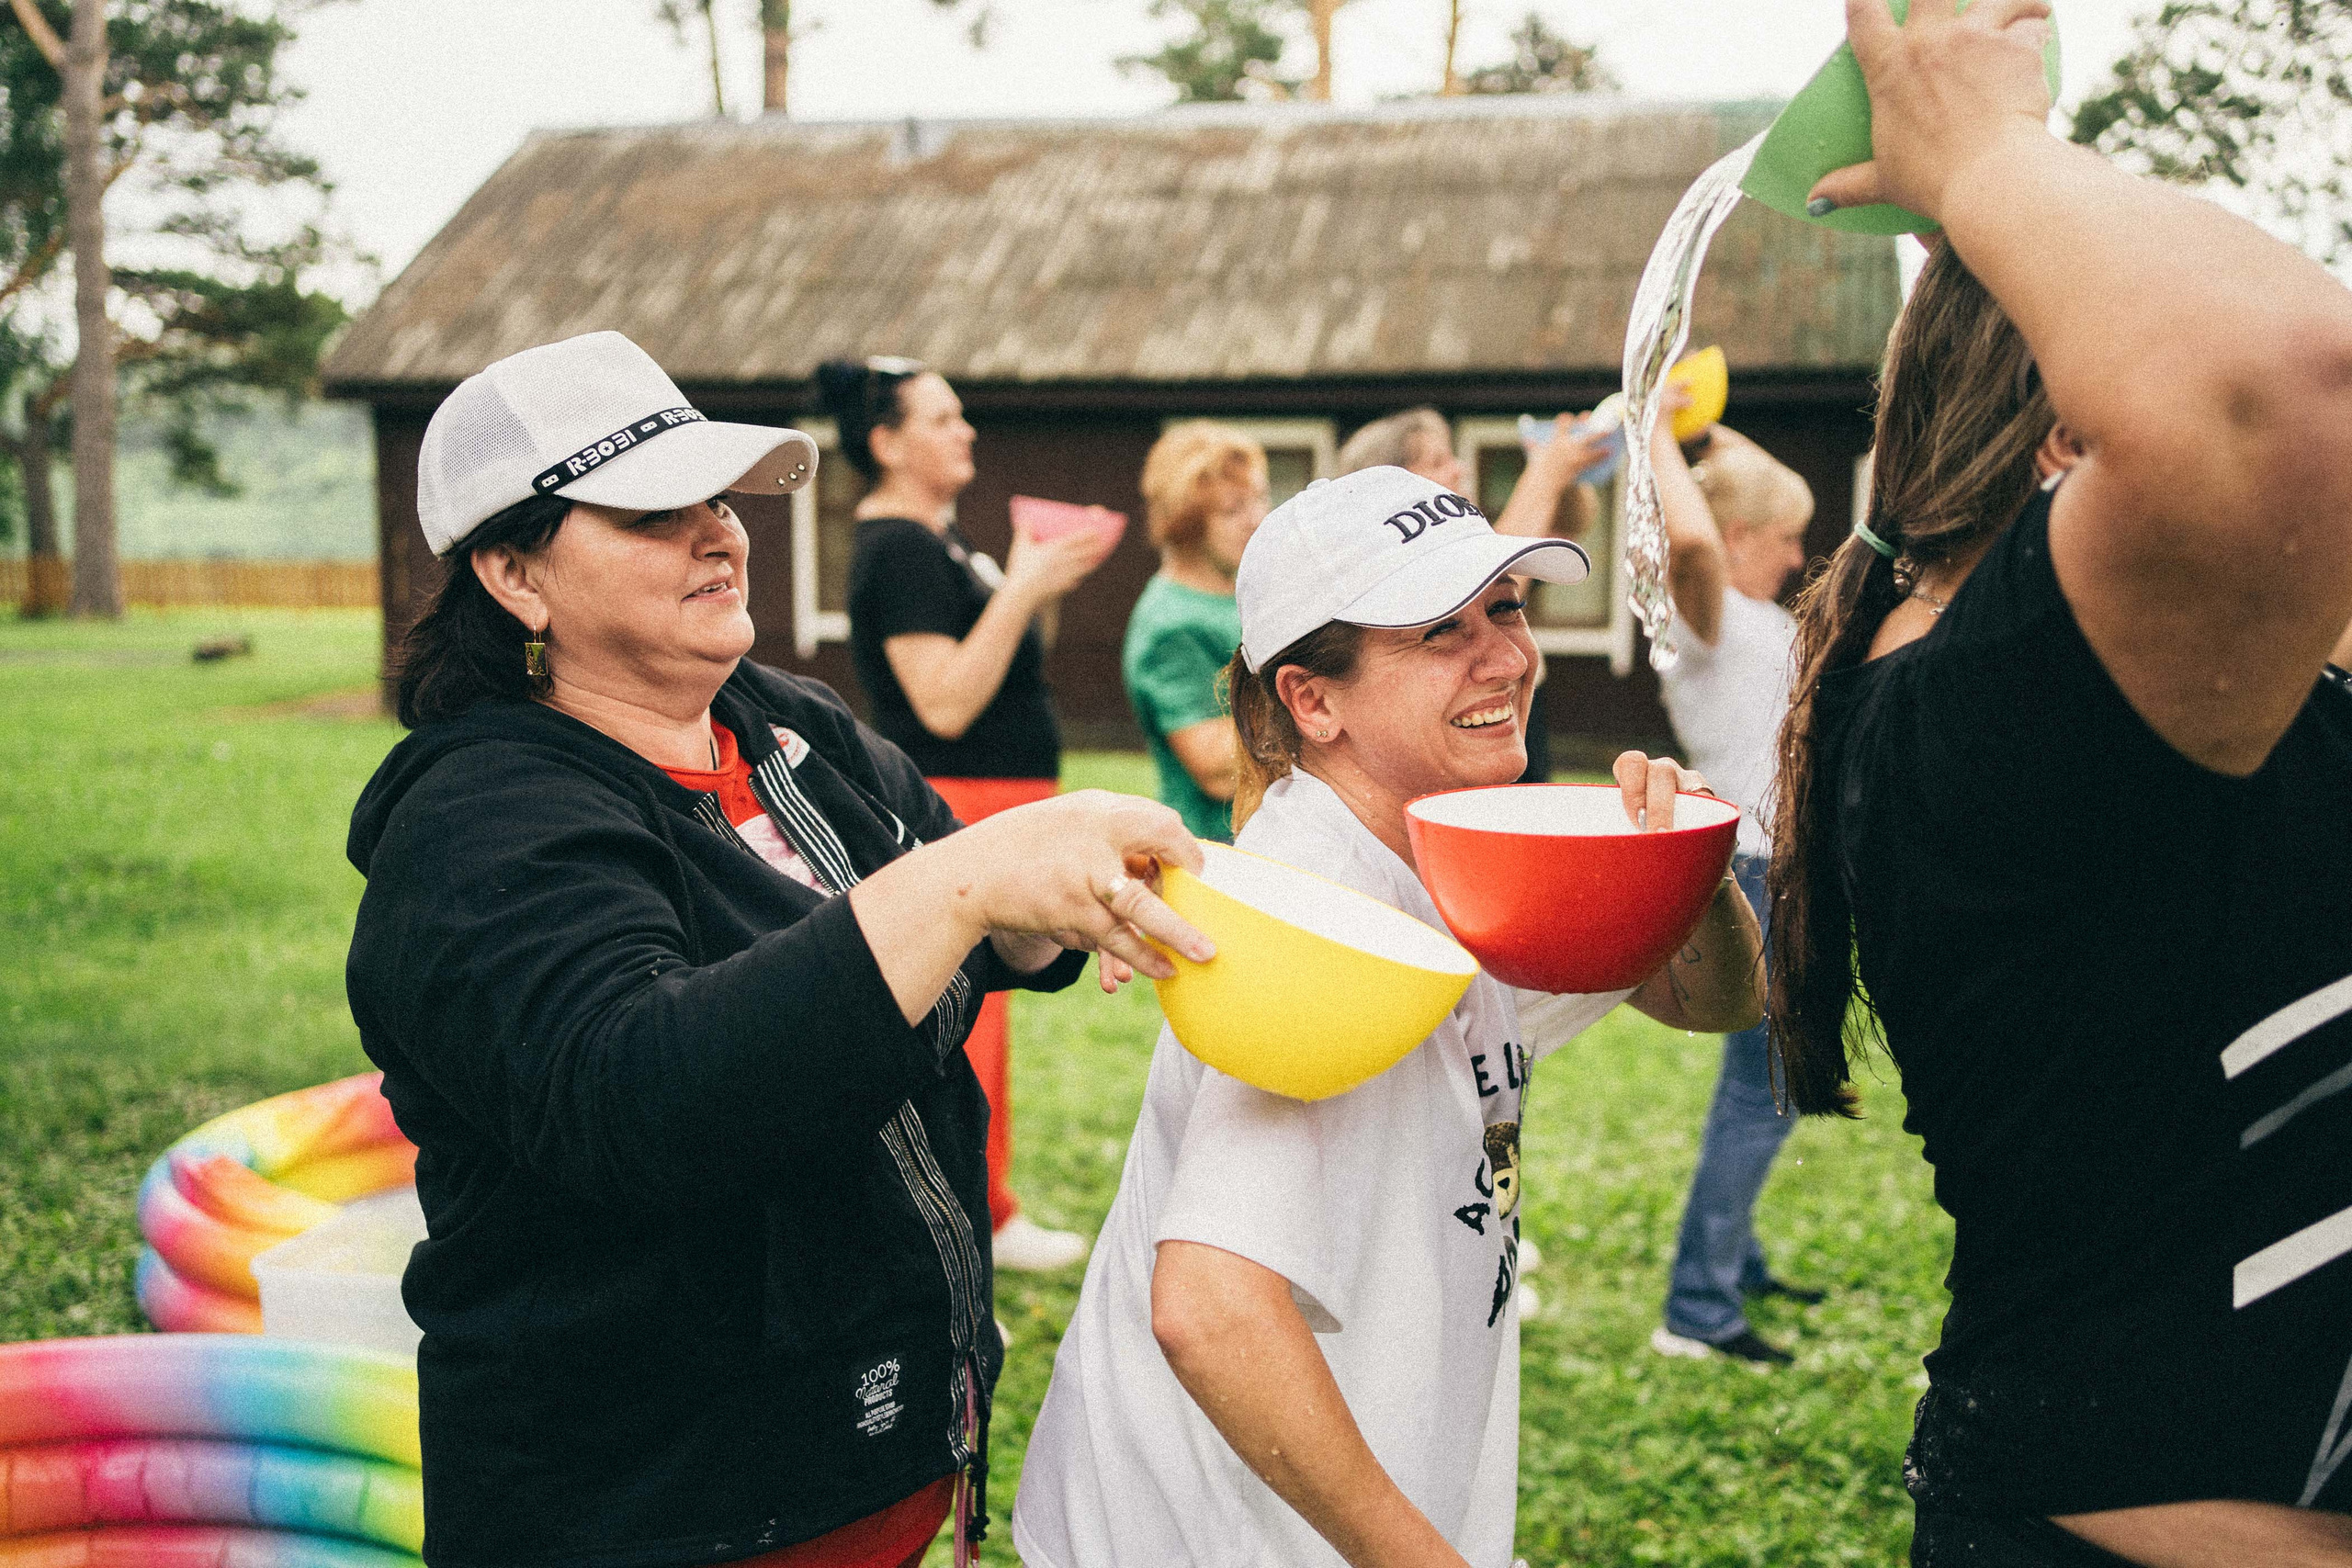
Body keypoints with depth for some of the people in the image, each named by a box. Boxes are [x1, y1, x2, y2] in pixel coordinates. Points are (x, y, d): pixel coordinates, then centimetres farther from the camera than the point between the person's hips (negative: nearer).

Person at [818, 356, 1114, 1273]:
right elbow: (945, 702, -24)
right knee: (958, 1023, -7)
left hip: (996, 802, 11)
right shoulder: (898, 549, -17)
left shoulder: (939, 537, 15)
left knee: (974, 1017, 17)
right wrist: (1024, 589, -22)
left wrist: (1043, 587, 8)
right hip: (956, 808, -11)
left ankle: (988, 1215, 29)